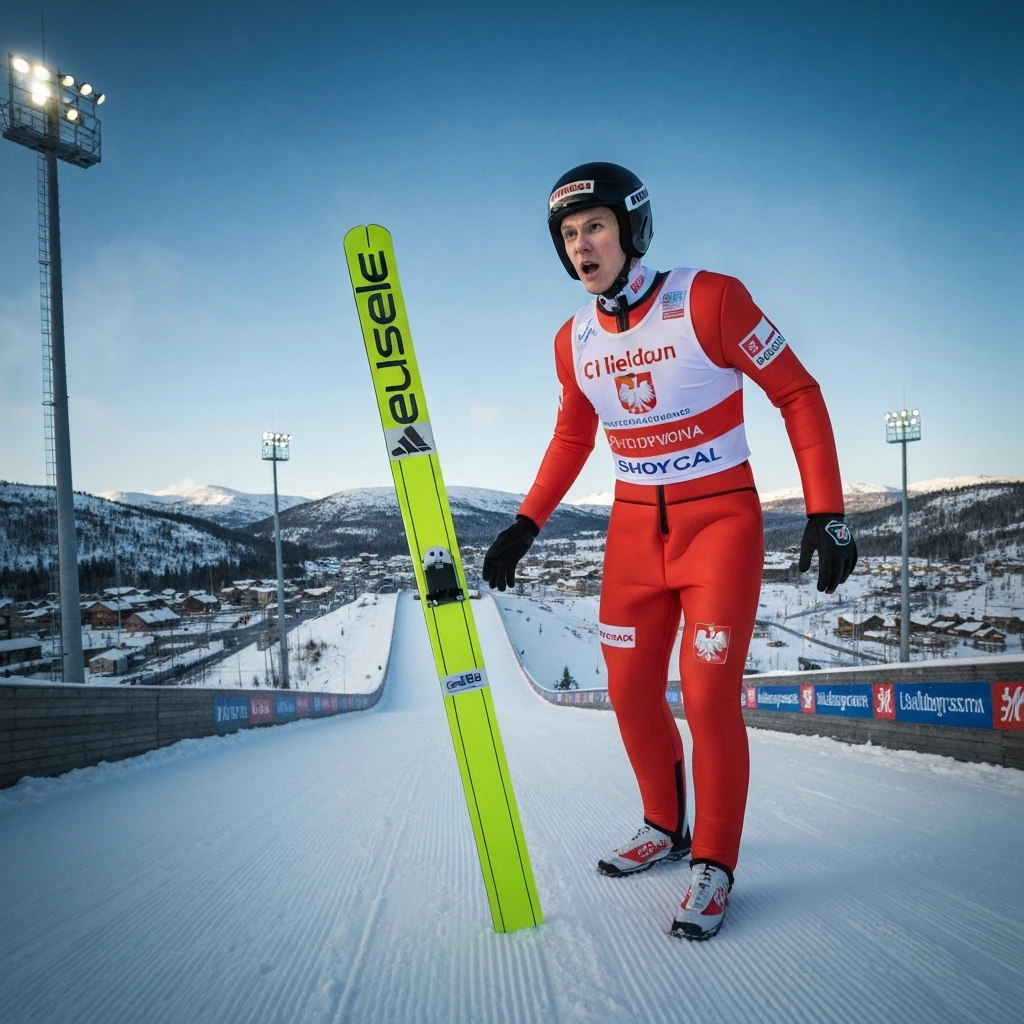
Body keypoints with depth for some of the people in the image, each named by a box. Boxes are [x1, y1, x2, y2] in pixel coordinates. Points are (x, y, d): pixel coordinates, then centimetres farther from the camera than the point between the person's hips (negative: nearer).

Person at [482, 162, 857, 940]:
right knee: (631, 694, 9)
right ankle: (665, 828, 33)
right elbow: (572, 439, 16)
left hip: (721, 520, -5)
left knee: (708, 698, -8)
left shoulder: (709, 299, -15)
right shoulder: (574, 341, 1)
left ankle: (714, 865, 11)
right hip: (635, 528, 5)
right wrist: (526, 526, 8)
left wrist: (825, 512, -15)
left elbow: (797, 394, -10)